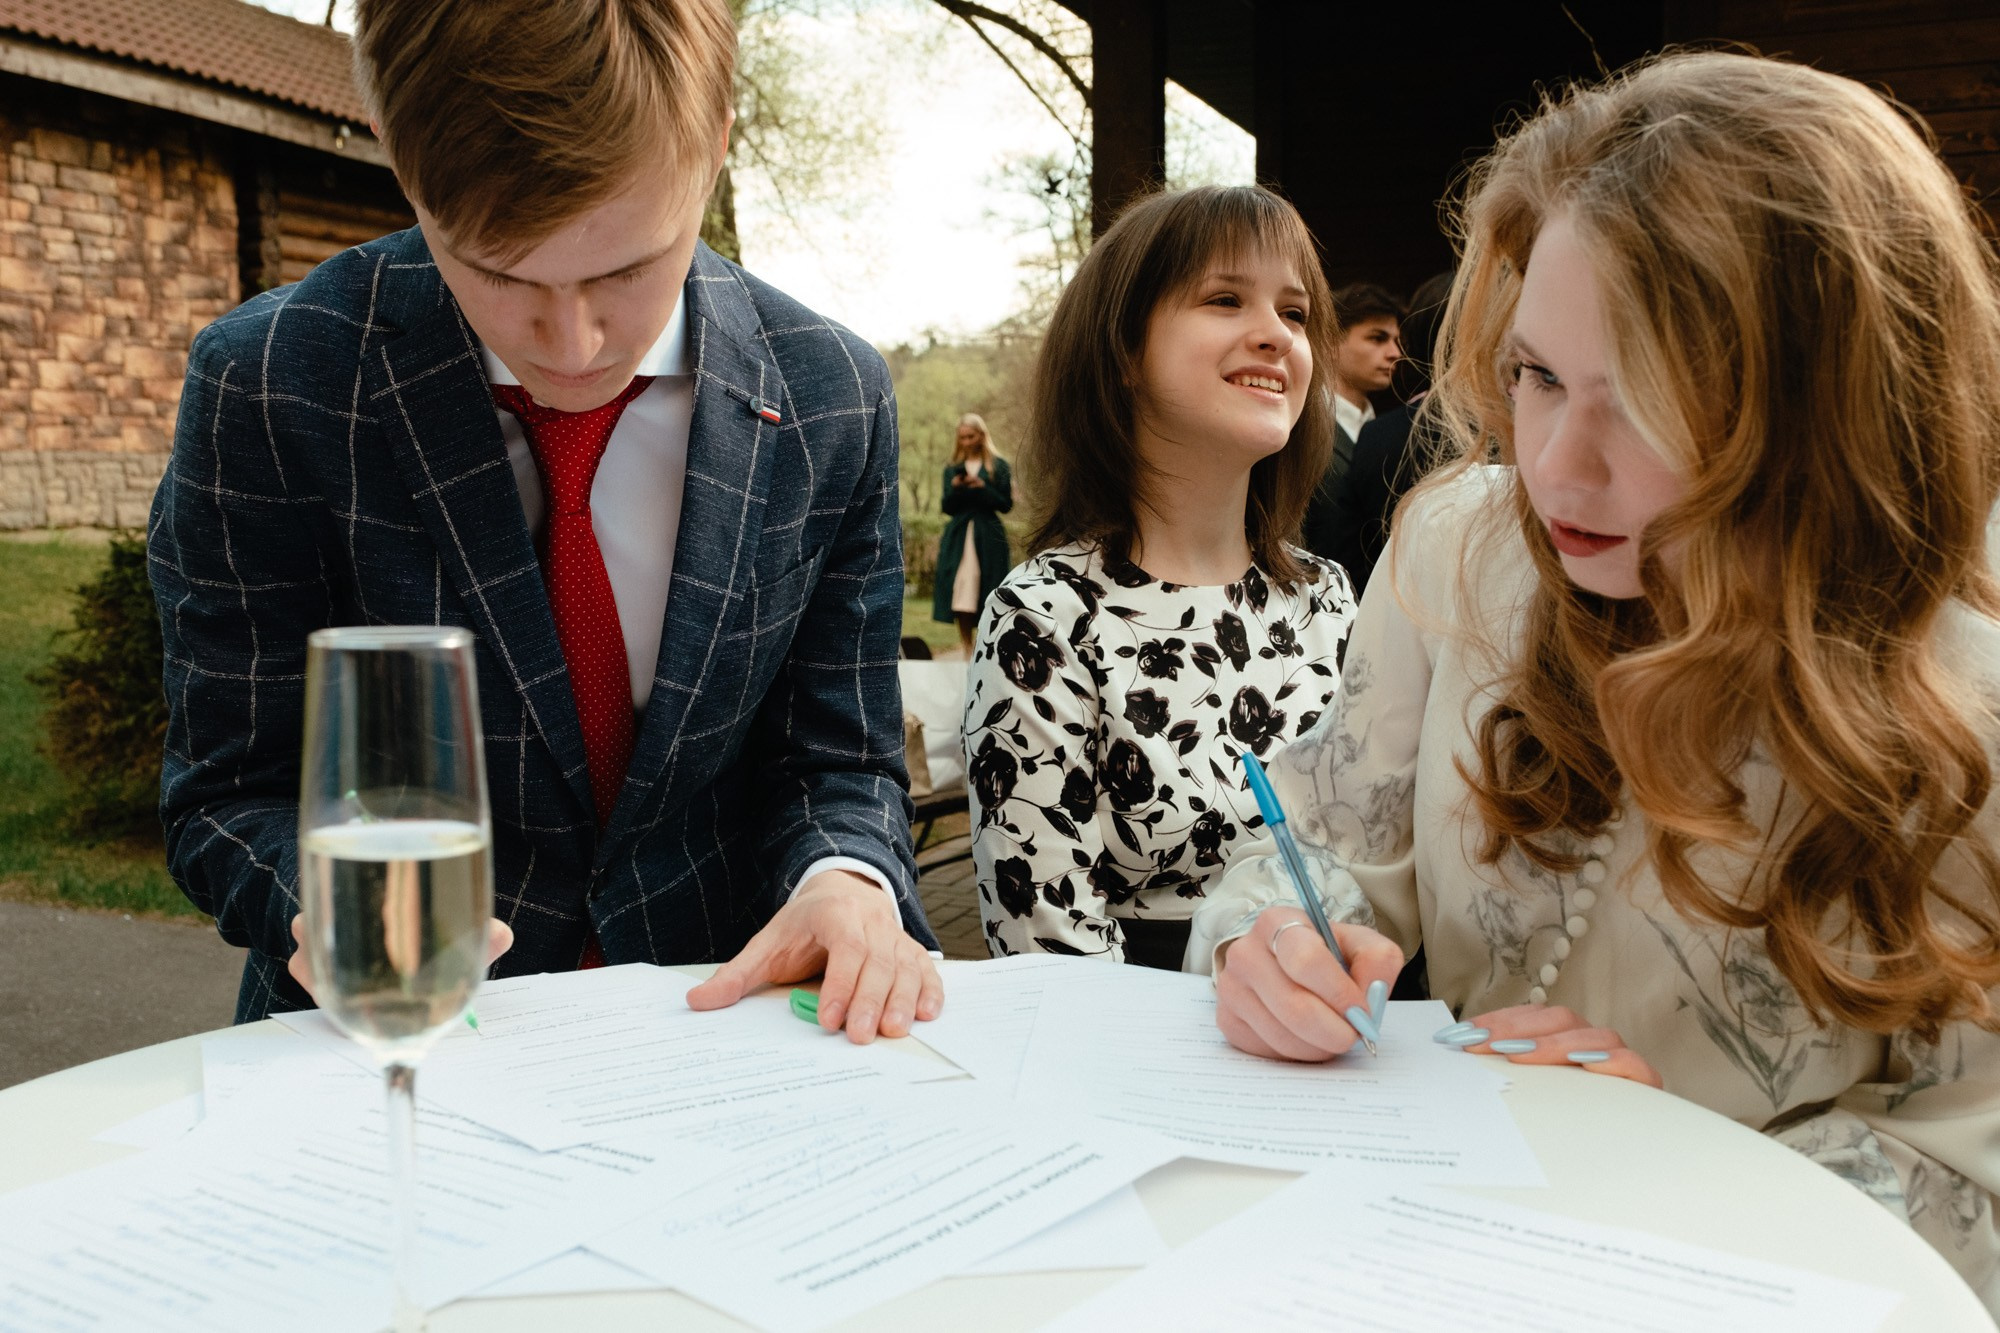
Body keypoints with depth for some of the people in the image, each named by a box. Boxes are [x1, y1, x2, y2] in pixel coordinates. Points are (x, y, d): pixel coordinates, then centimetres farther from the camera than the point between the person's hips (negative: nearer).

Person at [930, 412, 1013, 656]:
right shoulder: (952, 469, 13)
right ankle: (966, 650, 3)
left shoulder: (998, 467, 5)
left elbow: (1006, 504, -1)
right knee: (960, 593, -3)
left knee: (985, 591, -6)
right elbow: (947, 507, 9)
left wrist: (982, 487, -13)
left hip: (988, 537, -2)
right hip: (959, 536, 2)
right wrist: (955, 489, -10)